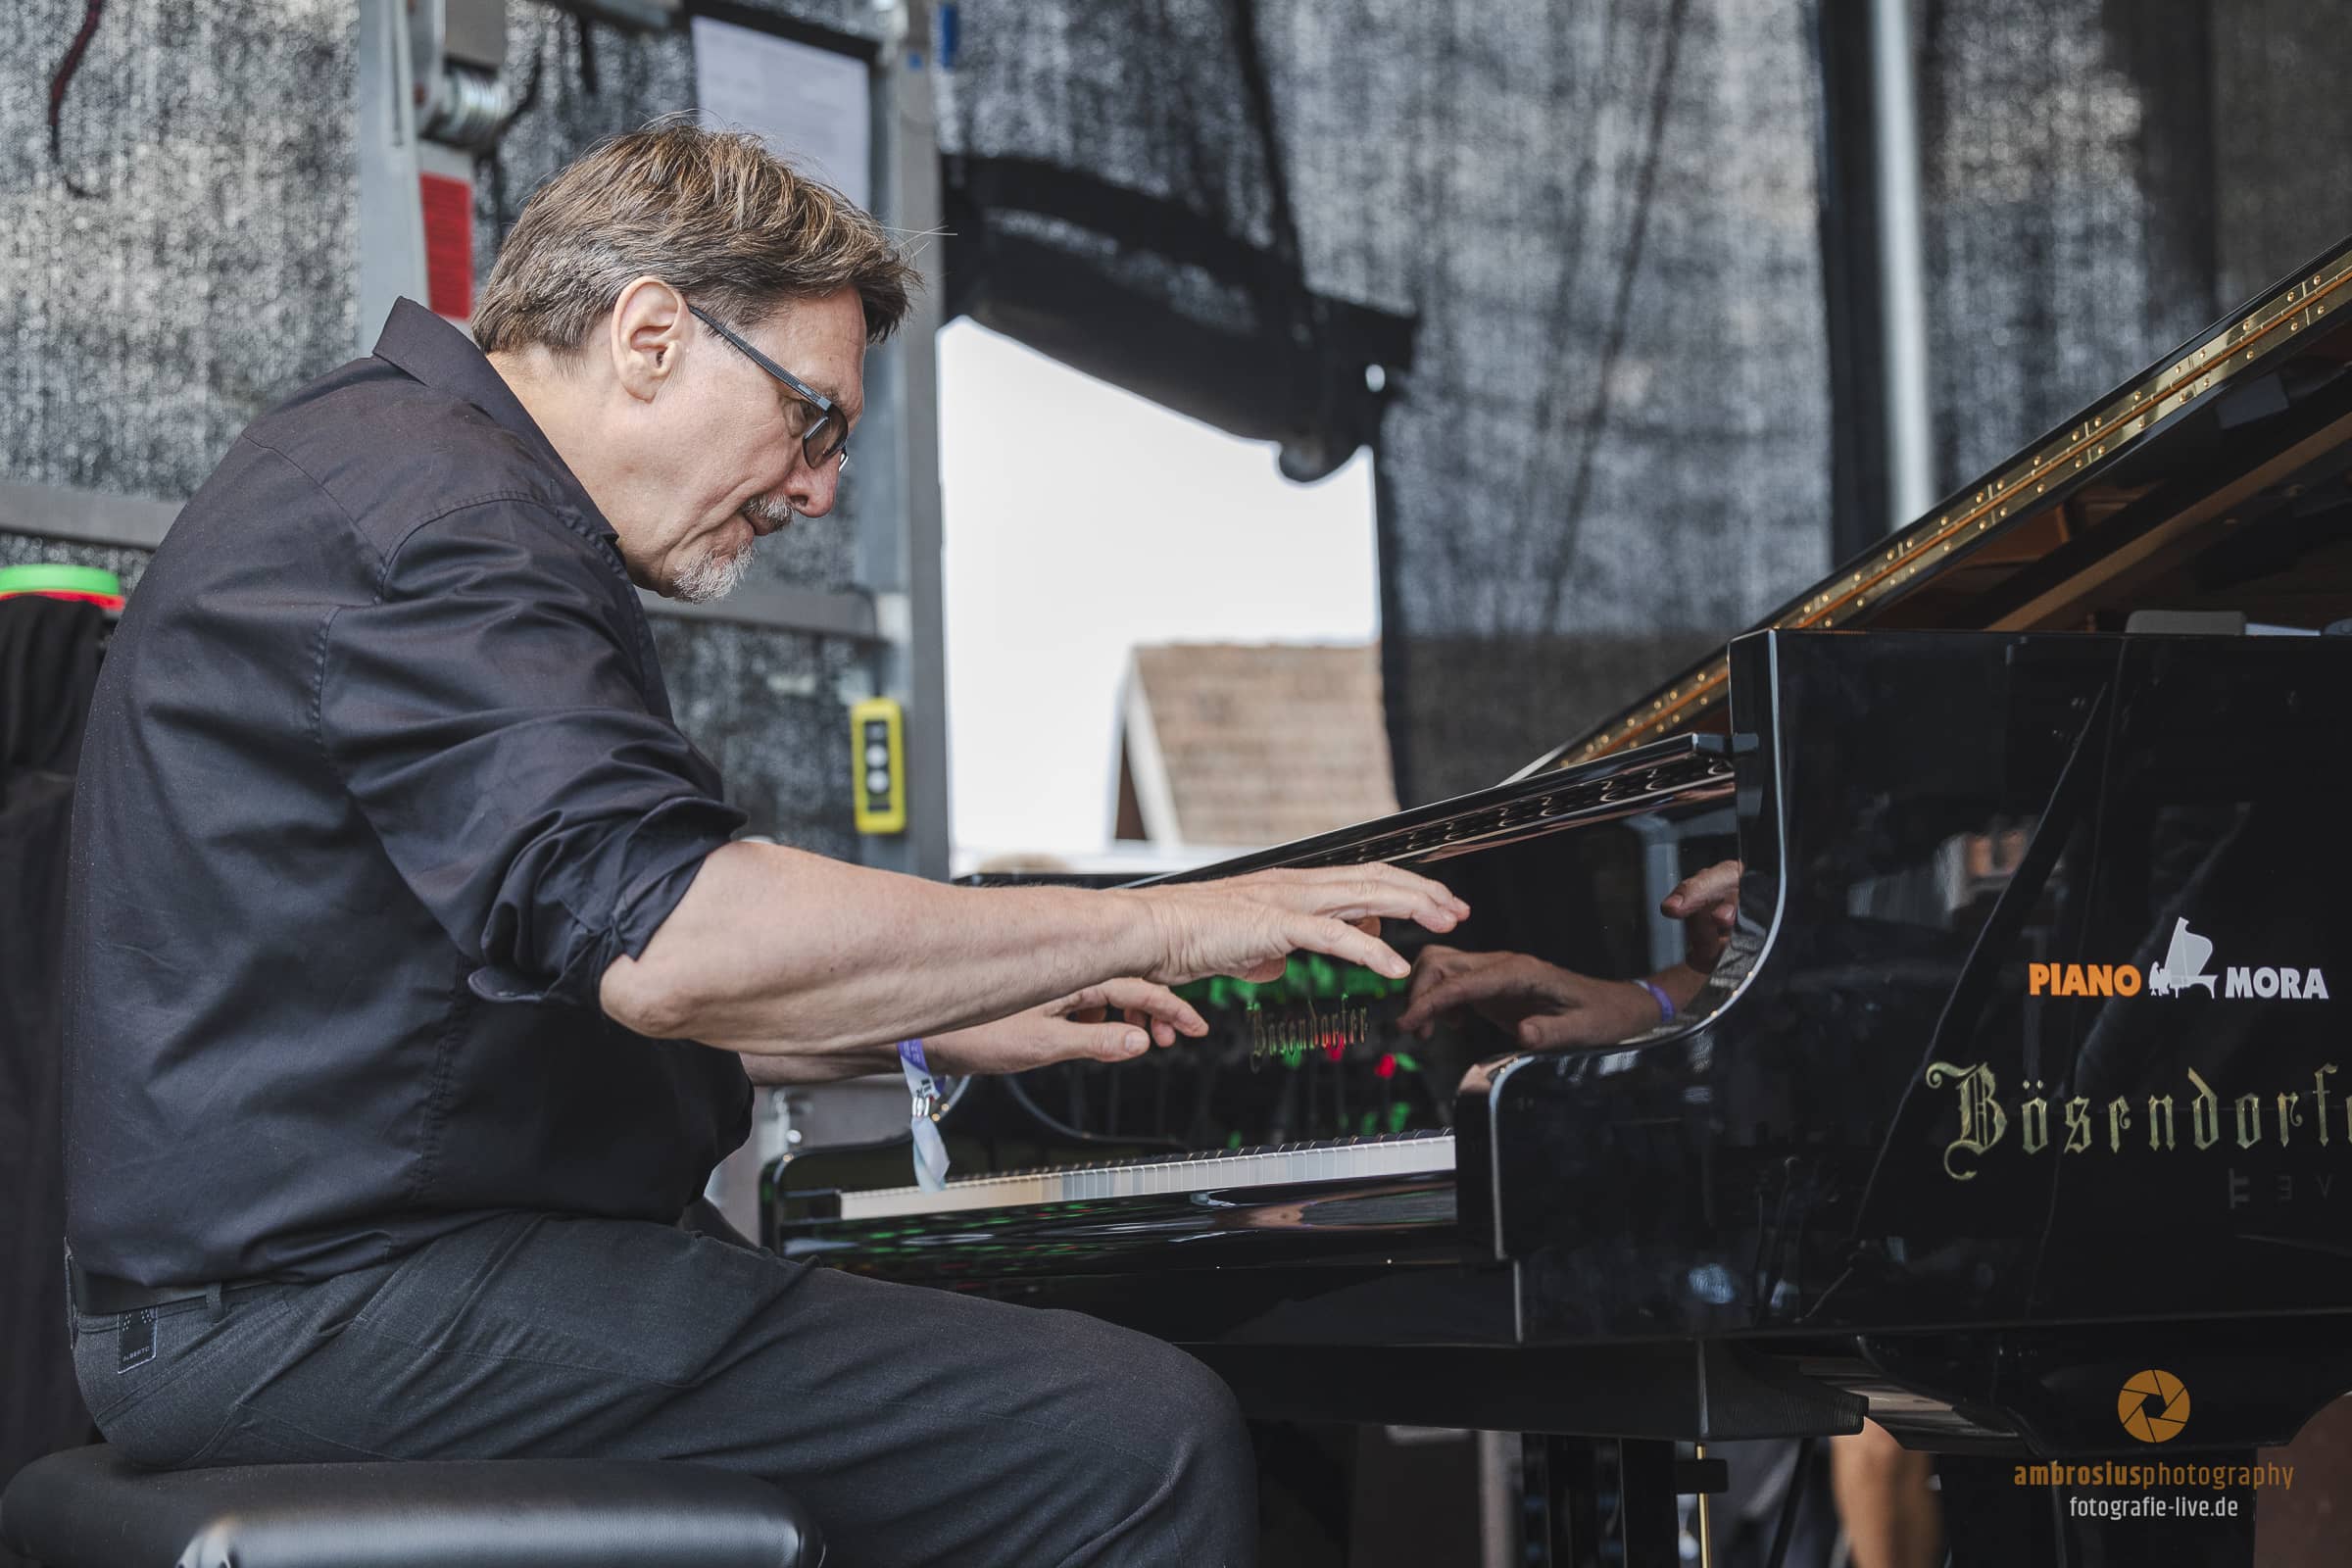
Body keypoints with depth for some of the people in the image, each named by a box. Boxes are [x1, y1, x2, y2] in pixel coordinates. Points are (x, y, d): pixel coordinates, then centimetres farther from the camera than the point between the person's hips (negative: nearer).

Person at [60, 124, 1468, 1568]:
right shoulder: (433, 504, -13)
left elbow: (592, 972, 31)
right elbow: (665, 941, -26)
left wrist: (938, 1037, 25)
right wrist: (1157, 927, -19)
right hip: (345, 1300, -11)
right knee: (1140, 1437, -19)